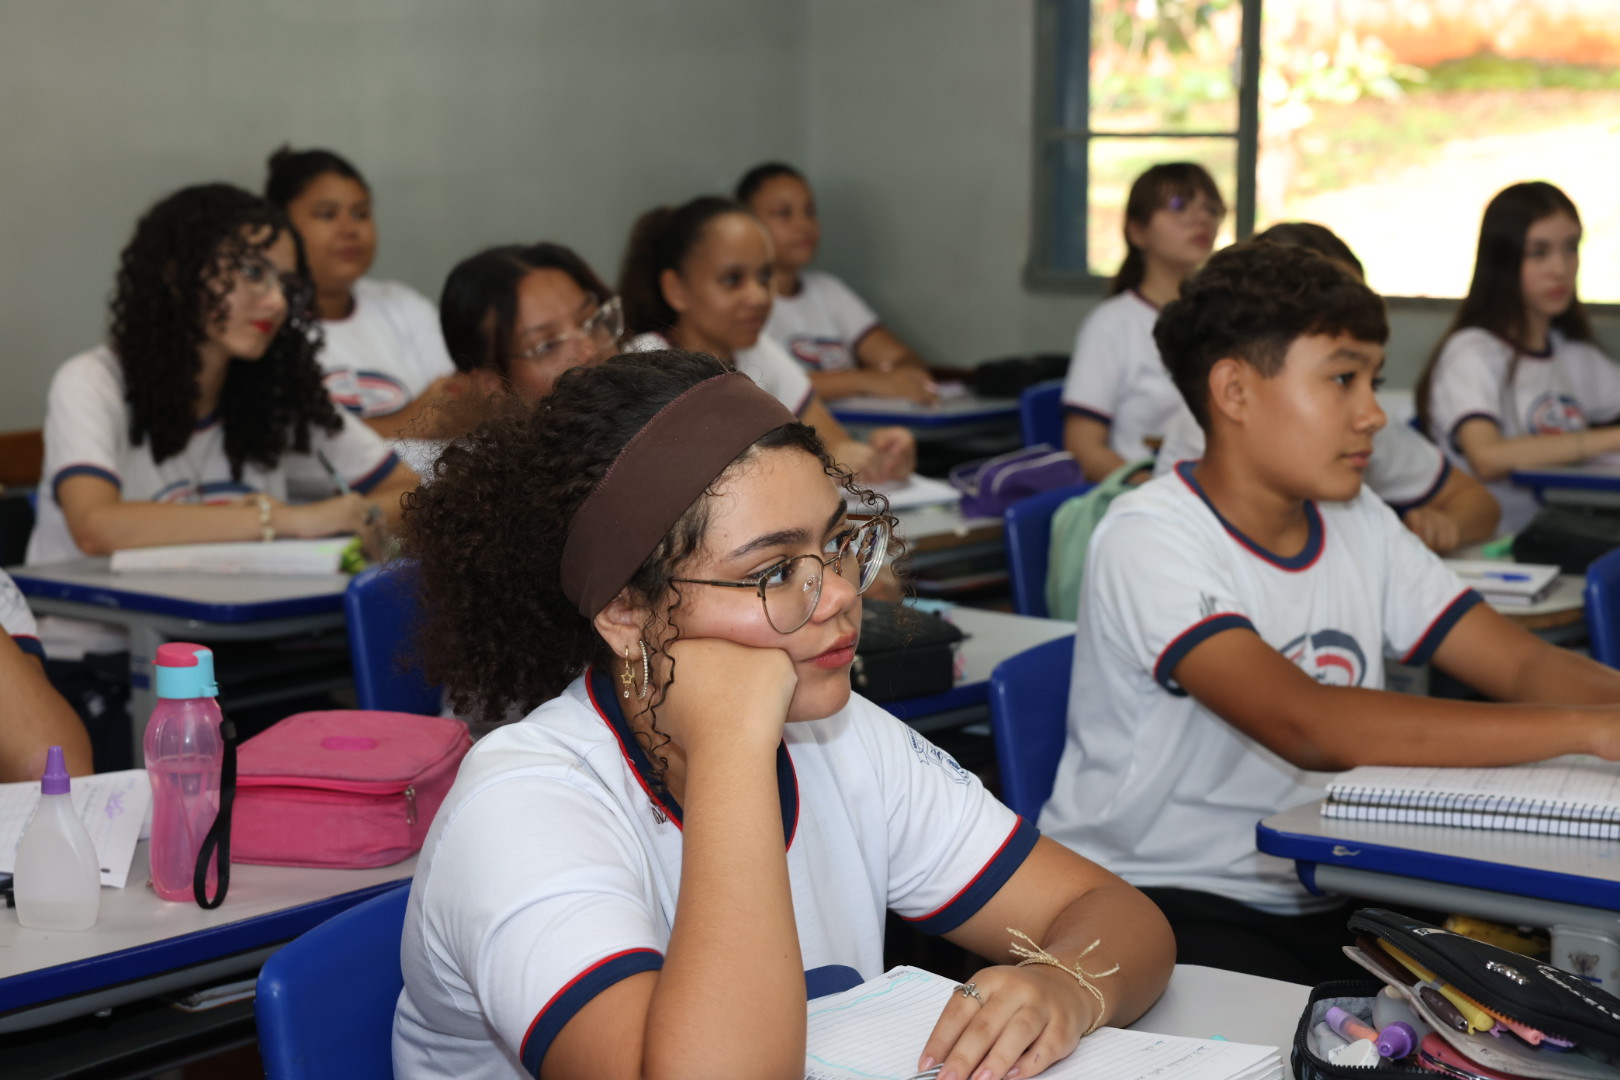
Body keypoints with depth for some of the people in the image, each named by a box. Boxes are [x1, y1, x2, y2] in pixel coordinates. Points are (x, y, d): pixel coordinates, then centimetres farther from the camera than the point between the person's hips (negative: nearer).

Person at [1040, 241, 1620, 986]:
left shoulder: (1358, 525, 9)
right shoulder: (1151, 540, -17)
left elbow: (1526, 665, 2)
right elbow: (1310, 727, -31)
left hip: (1317, 903, 7)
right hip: (1151, 899, -7)